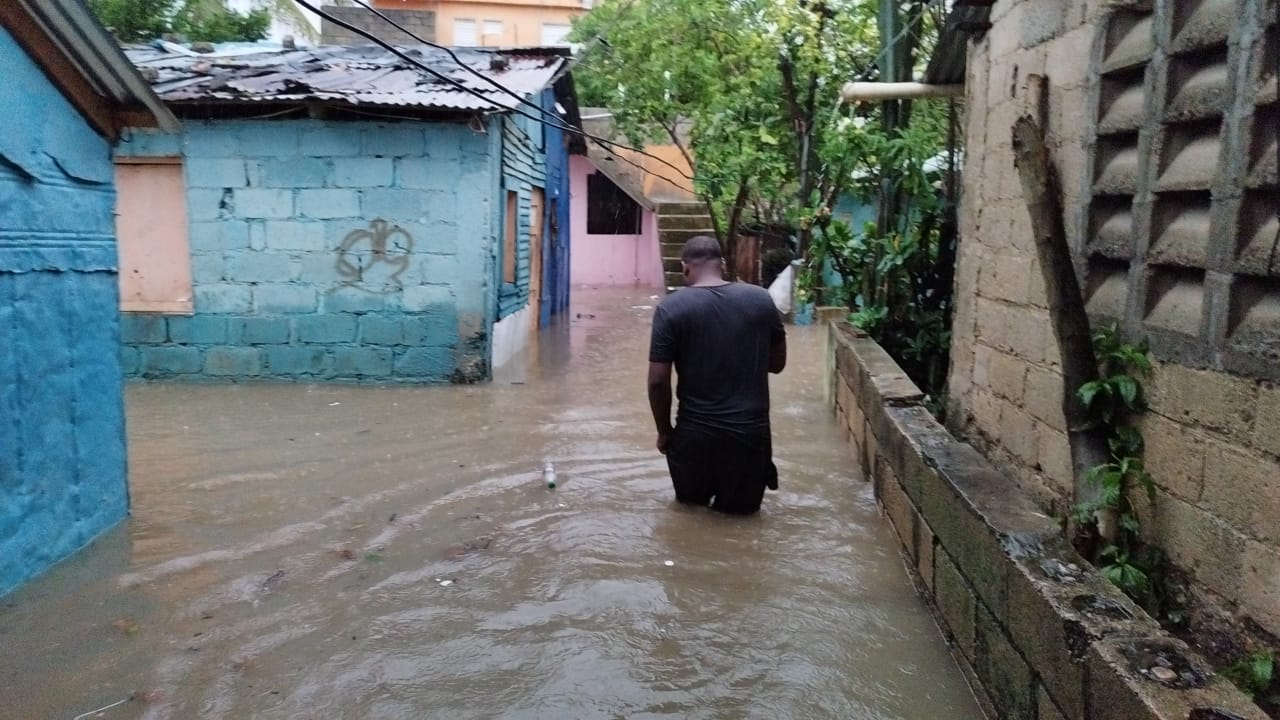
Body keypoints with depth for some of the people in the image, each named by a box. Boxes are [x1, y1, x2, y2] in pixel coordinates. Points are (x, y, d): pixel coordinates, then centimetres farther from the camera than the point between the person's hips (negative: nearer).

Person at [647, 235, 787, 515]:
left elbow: (658, 381, -9)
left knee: (691, 499, 25)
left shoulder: (671, 308, -9)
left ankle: (701, 493, 6)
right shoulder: (761, 299, -2)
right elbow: (778, 363, 8)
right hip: (751, 431, 1)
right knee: (742, 507, 21)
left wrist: (664, 430, 4)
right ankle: (731, 499, 2)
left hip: (695, 431, -1)